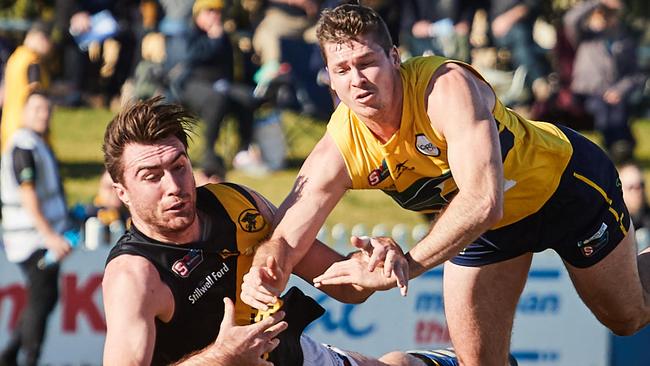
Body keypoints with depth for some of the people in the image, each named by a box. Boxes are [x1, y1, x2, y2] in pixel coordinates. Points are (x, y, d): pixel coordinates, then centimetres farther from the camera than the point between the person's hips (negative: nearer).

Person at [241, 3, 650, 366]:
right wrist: (265, 276, -47)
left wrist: (406, 264, -59)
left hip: (564, 179, -4)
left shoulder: (447, 87, -42)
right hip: (486, 226, 4)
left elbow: (484, 201, -52)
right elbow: (286, 239, -22)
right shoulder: (338, 151, -26)